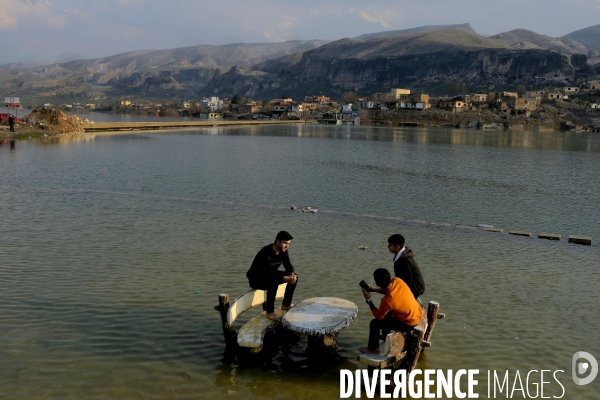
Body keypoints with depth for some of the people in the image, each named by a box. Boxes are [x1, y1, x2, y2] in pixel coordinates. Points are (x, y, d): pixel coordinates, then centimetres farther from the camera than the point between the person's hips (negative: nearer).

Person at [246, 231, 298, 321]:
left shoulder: (283, 251, -7)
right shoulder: (266, 253, -32)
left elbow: (288, 266, 0)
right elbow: (269, 274, -37)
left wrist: (292, 275, -23)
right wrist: (286, 278, -42)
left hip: (270, 275, 9)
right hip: (255, 279, -9)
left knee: (294, 276, -2)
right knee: (274, 282, -38)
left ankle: (286, 305, 10)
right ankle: (269, 312, -25)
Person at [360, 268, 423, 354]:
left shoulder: (387, 300, -32)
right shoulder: (398, 281, -15)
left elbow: (378, 316, -12)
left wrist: (369, 300, -8)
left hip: (409, 324, -7)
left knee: (374, 323, -1)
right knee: (386, 312, 28)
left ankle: (373, 349, 18)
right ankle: (385, 335, 45)